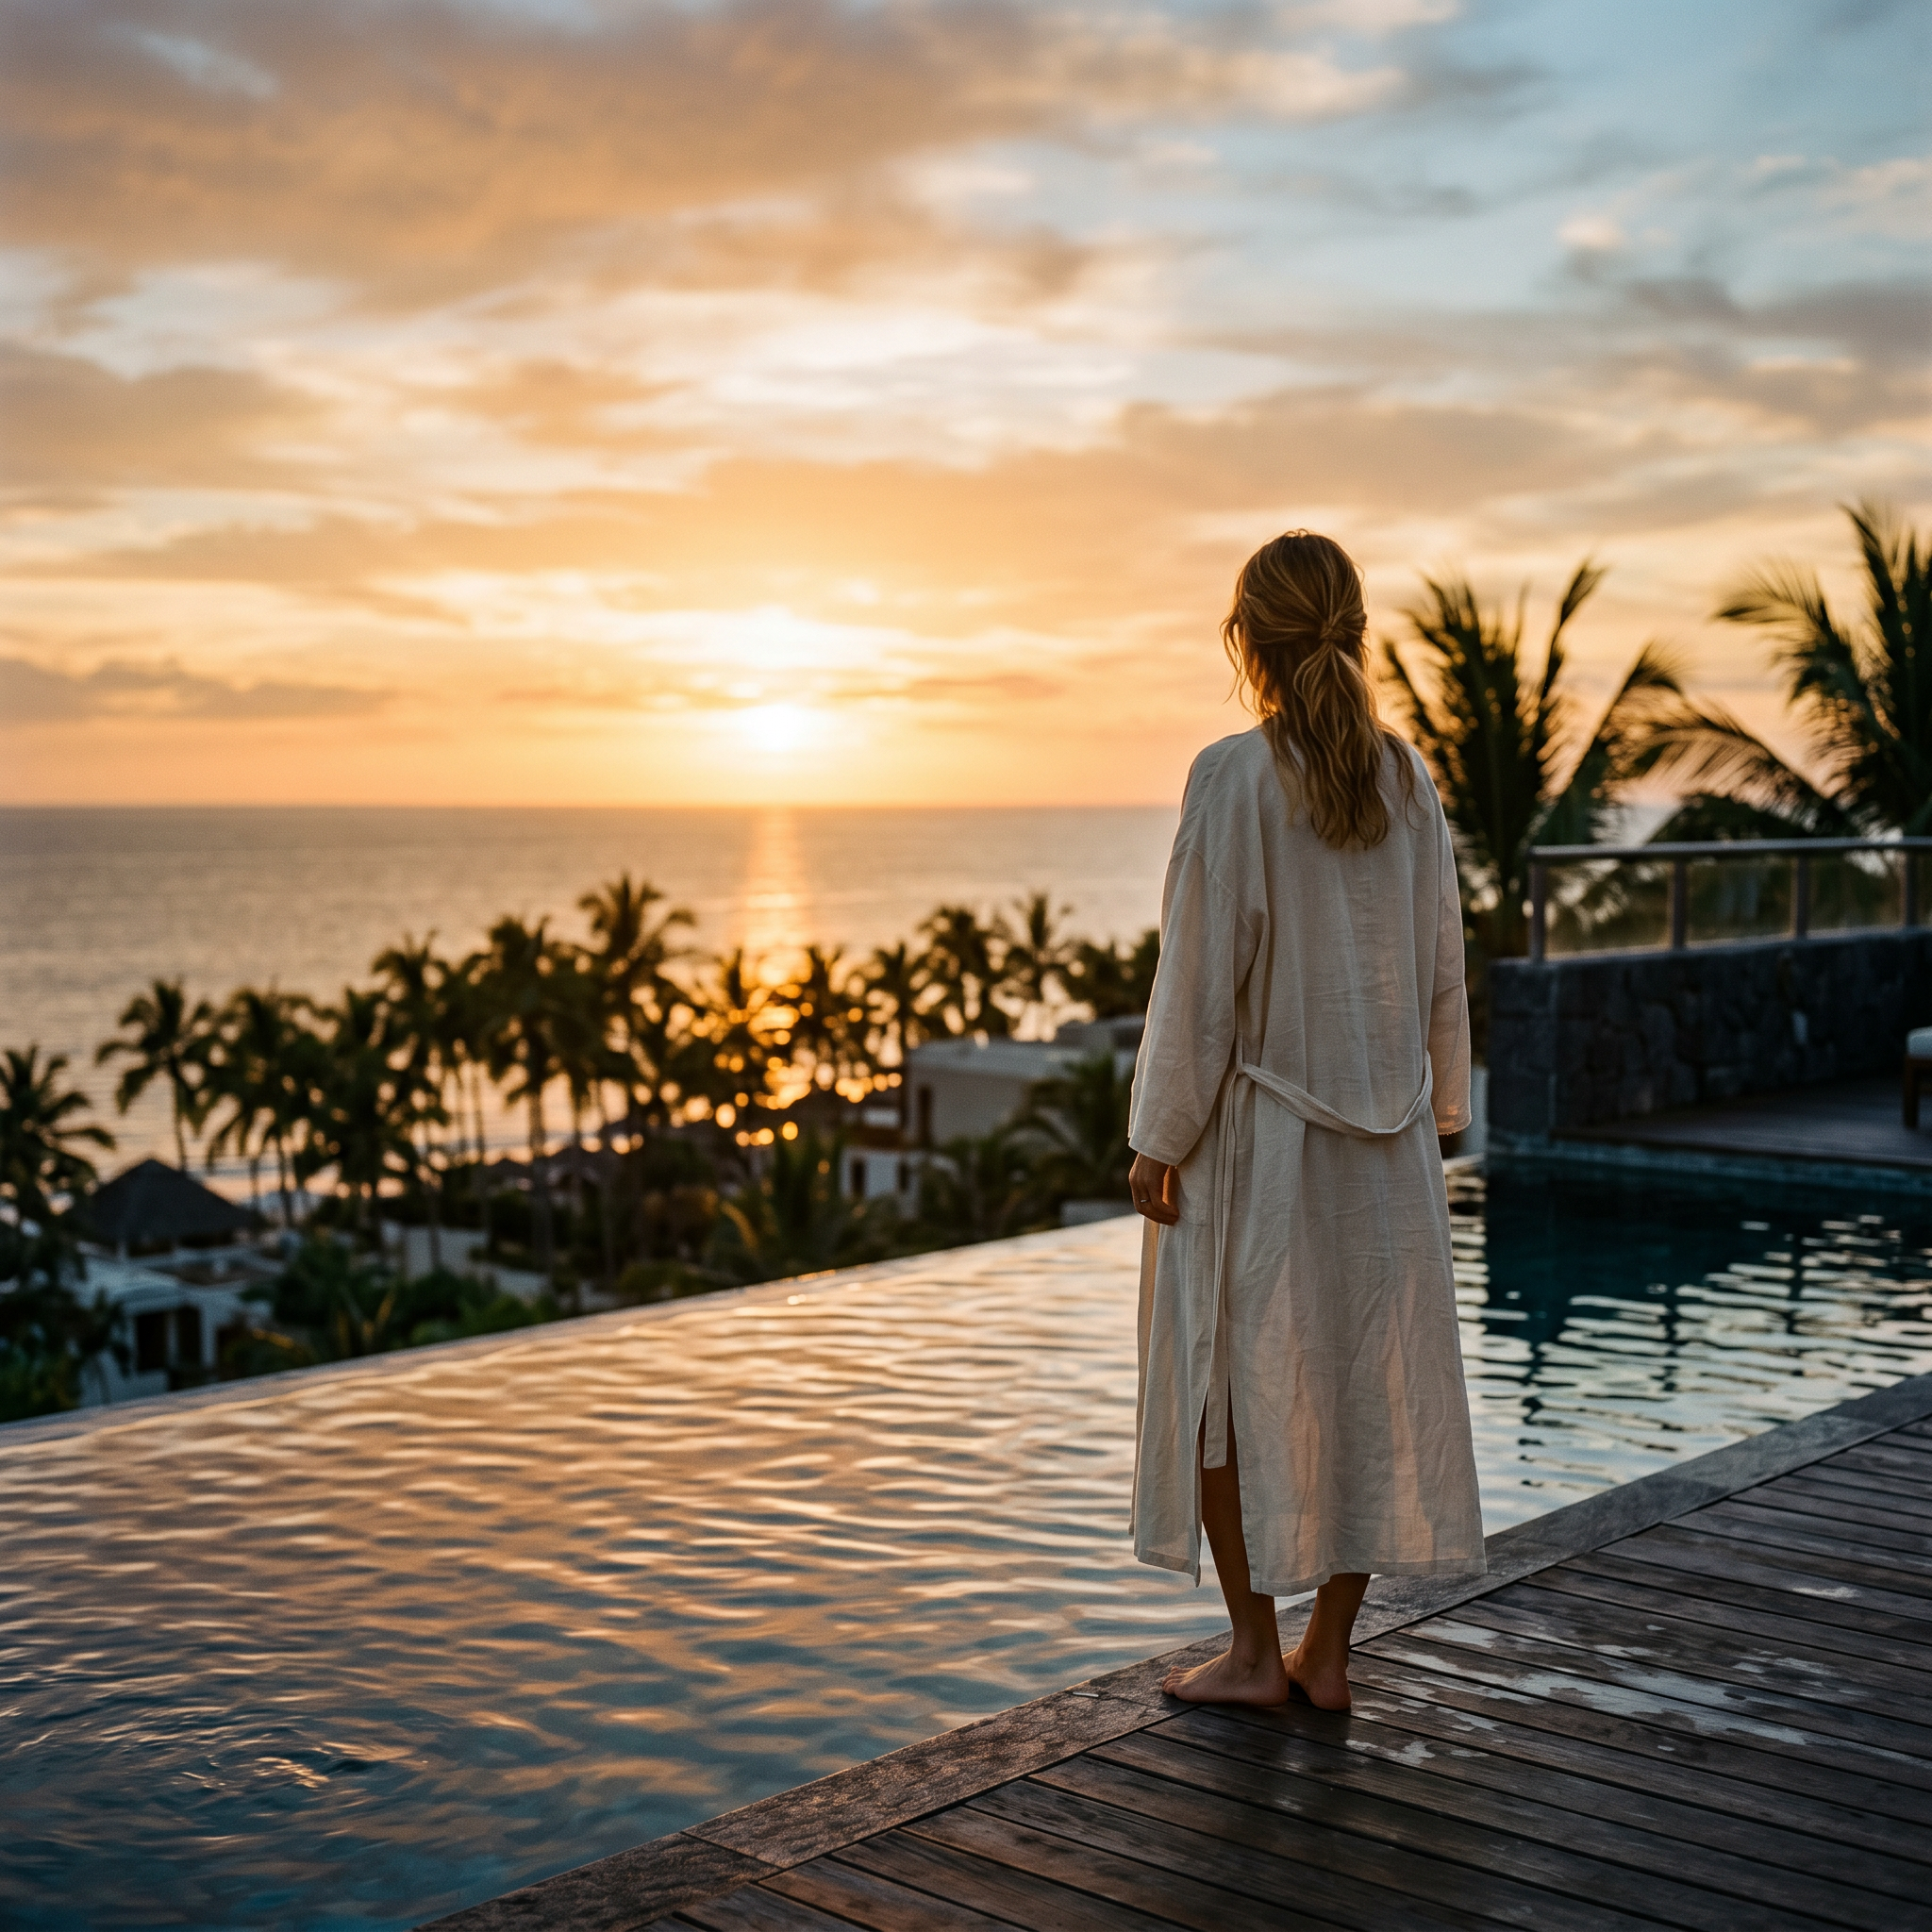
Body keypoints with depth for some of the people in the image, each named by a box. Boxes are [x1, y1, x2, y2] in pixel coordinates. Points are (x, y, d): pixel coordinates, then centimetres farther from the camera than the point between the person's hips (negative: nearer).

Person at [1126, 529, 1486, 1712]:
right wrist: (1435, 1113, 17)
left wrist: (1162, 1138, -7)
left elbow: (1202, 975, -13)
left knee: (1231, 1382, 8)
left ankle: (1256, 1648, 14)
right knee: (1370, 1381, 11)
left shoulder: (1235, 777, -13)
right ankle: (1329, 1651, 19)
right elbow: (1443, 971, 7)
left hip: (1255, 1126, -5)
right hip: (1381, 1138, 5)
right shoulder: (1408, 780, 2)